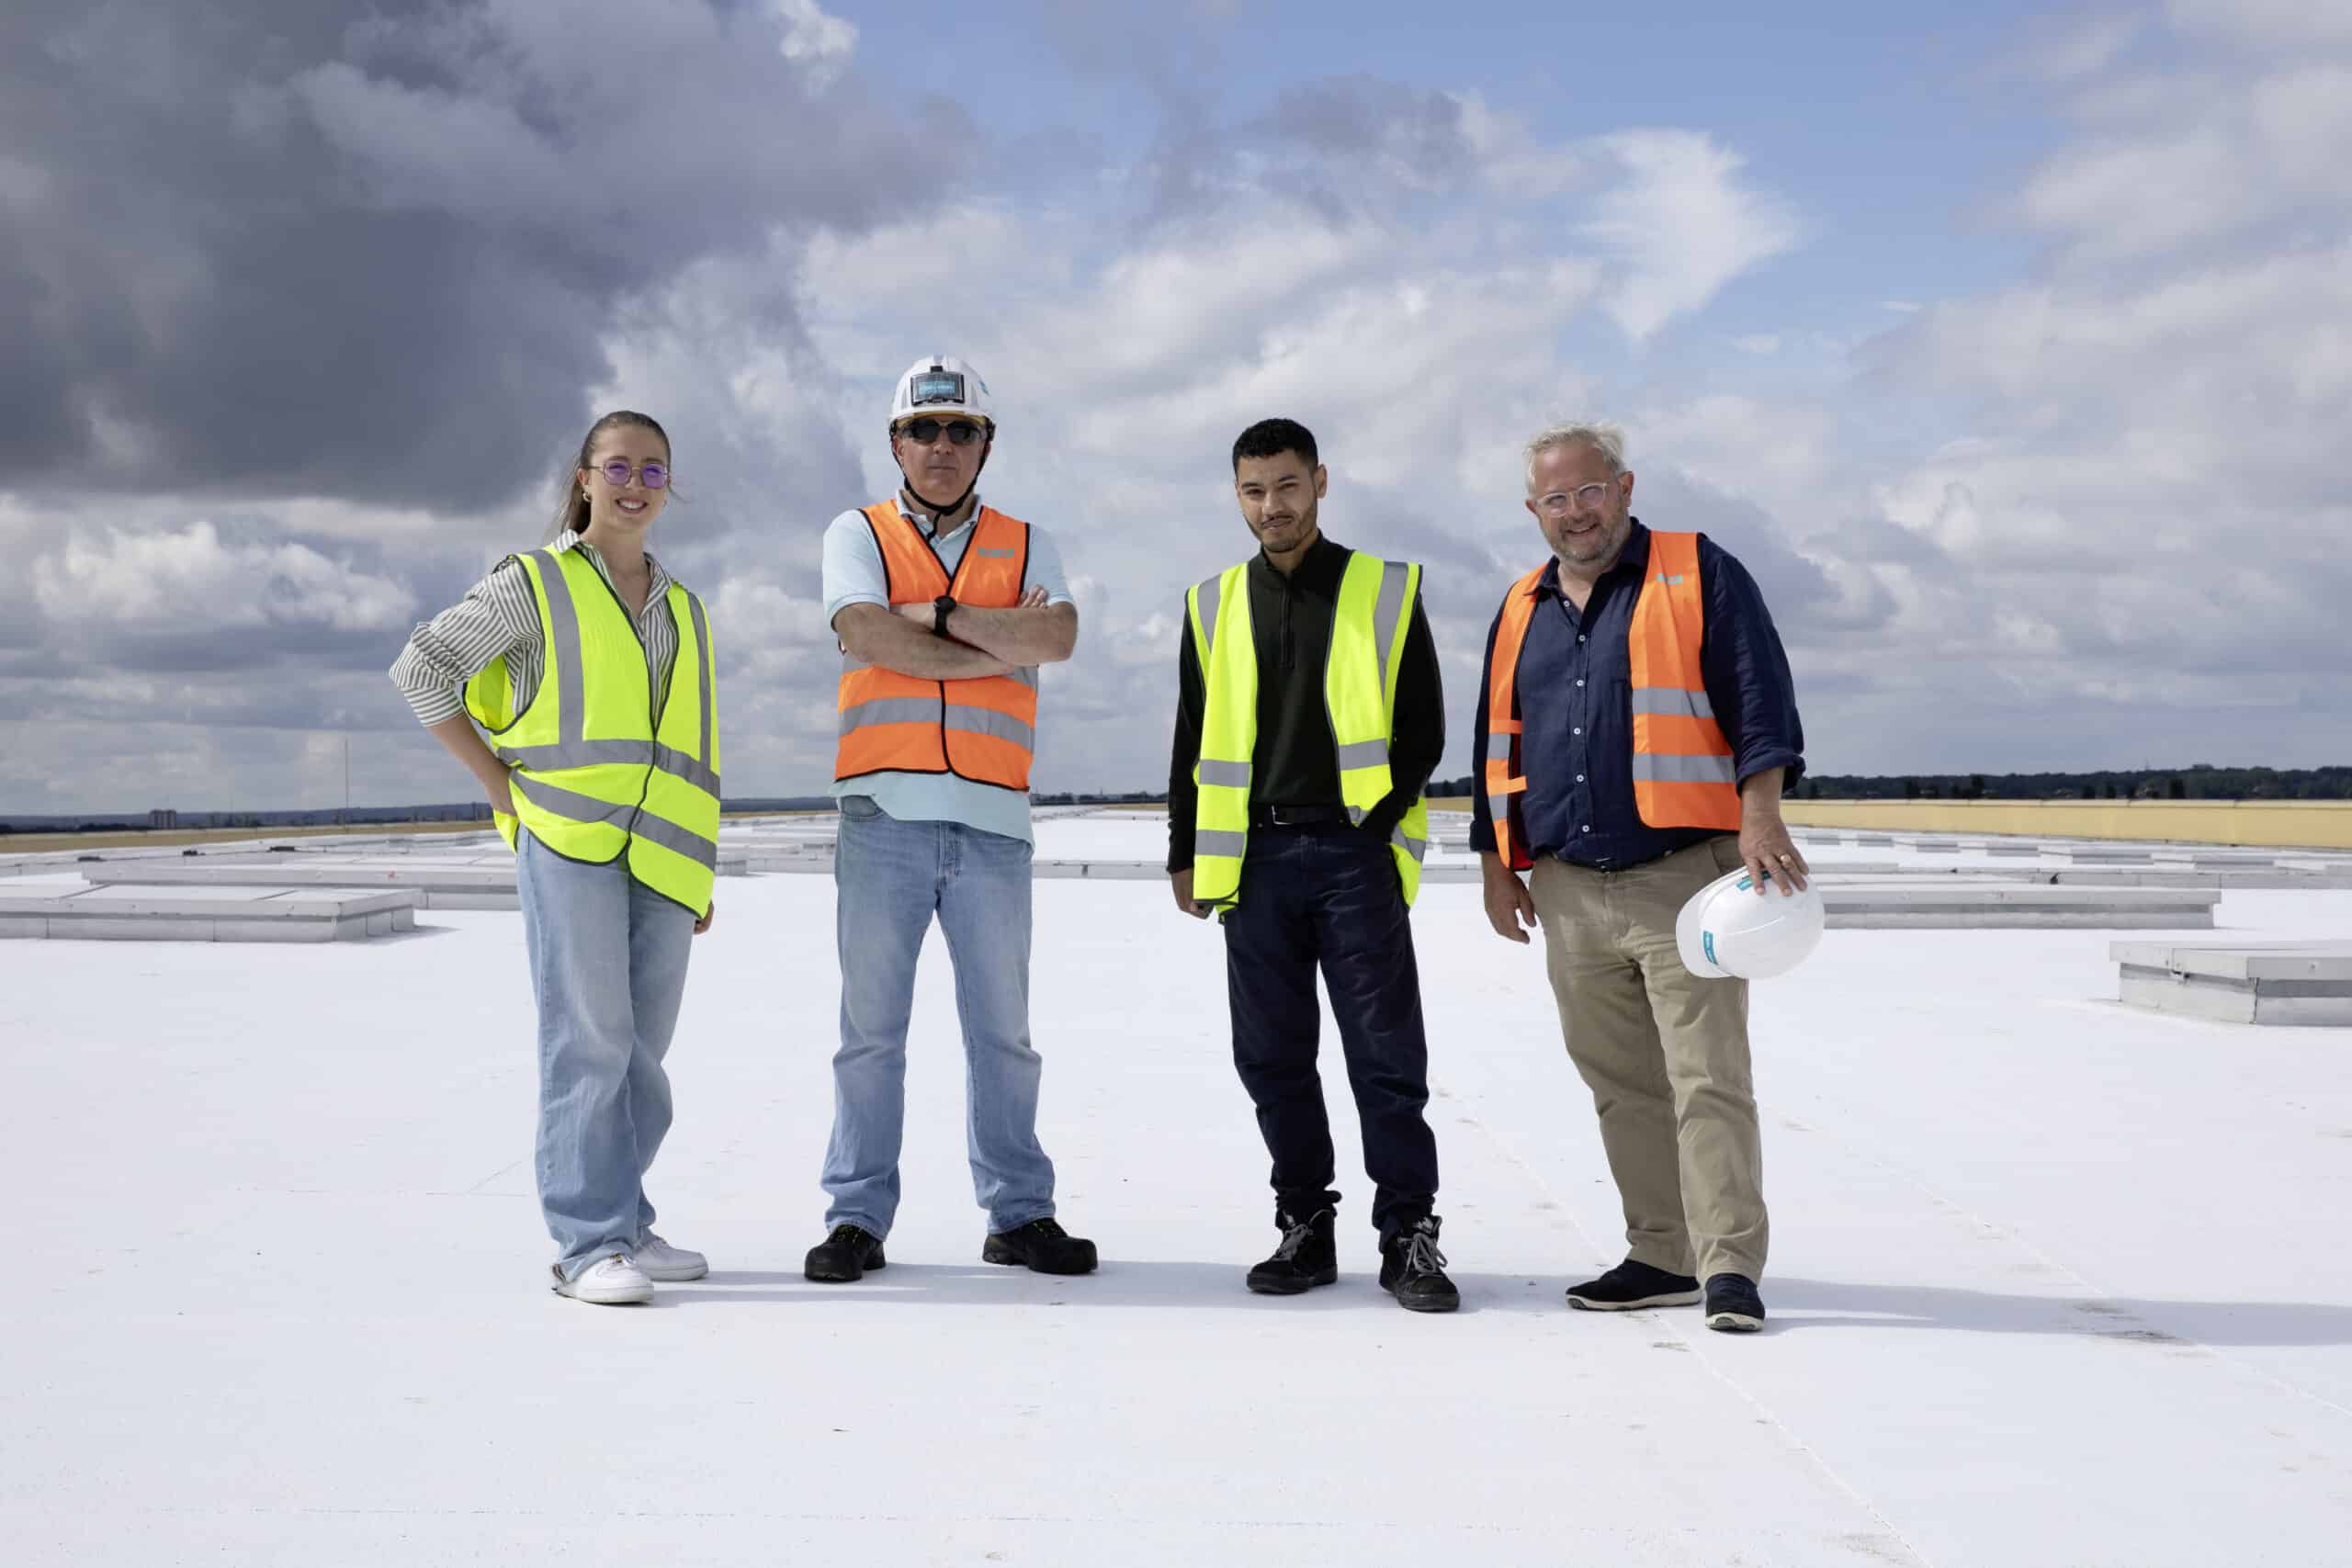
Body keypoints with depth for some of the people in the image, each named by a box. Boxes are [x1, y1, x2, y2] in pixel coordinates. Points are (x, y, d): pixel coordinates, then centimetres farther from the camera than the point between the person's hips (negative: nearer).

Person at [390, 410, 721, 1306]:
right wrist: (500, 783, -3)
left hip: (662, 857, 5)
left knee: (641, 1049, 9)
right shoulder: (534, 584, 5)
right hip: (568, 841, -5)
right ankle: (587, 1245, -5)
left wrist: (706, 875, 18)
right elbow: (420, 669, 2)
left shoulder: (685, 611, 20)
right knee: (588, 1037, -9)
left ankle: (622, 1223, 21)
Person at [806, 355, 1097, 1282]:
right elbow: (872, 639, -8)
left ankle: (1019, 1213, 15)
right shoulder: (858, 535, 11)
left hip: (992, 820, 2)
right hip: (885, 813, -1)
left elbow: (1059, 637, -5)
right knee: (871, 1028, 1)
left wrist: (936, 615, -8)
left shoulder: (1025, 545, 15)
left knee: (1002, 1030, 7)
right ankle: (858, 1217, 10)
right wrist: (1005, 645, -4)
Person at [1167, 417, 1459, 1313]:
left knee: (1386, 1053, -3)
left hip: (1356, 853, -3)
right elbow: (1192, 743, 15)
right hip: (1253, 858, 3)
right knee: (1273, 1057, 6)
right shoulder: (1213, 606, 12)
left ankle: (1409, 1237, 5)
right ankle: (1304, 1229, 17)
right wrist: (1186, 855, 10)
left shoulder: (1385, 591, 4)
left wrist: (1379, 823, -7)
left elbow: (1422, 726, 3)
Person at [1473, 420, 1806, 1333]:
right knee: (1622, 1086, 9)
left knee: (1707, 1078, -8)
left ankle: (1731, 1267, -4)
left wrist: (1760, 814, -18)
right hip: (1569, 891, 5)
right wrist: (1498, 865, 16)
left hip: (1682, 878, -5)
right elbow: (1497, 746, 21)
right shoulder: (1522, 613, 17)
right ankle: (1662, 1257, 18)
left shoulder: (1701, 576, 2)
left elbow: (1760, 703, -6)